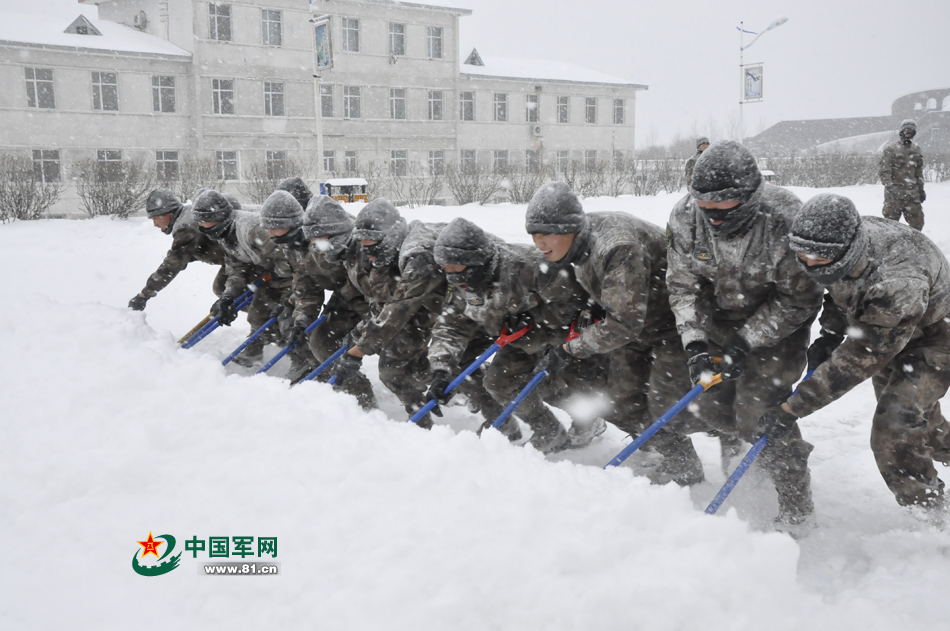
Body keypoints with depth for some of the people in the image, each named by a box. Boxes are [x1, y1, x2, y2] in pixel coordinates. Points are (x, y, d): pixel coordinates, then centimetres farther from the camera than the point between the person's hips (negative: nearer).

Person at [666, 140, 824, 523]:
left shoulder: (786, 221, -32)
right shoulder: (685, 218, -20)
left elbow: (800, 299, -21)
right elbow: (684, 286, -11)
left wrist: (745, 342, -26)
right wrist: (696, 344, -23)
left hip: (778, 322, -4)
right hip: (721, 317, 5)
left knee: (758, 410, -13)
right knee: (704, 407, 6)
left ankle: (797, 508, 7)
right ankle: (740, 445, 41)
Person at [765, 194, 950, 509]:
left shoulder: (897, 285, -44)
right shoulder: (838, 246, -21)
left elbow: (858, 360, -40)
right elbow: (838, 291, 3)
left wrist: (791, 409, -39)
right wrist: (830, 333, -13)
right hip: (885, 333, 8)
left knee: (895, 436, -17)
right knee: (921, 425, 23)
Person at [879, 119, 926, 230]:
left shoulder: (916, 149, 15)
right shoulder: (890, 149, -3)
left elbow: (919, 171, 22)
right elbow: (885, 170, -8)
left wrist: (921, 188, 18)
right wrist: (889, 186, -19)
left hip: (912, 192, 5)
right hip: (895, 192, -5)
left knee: (917, 221, 4)